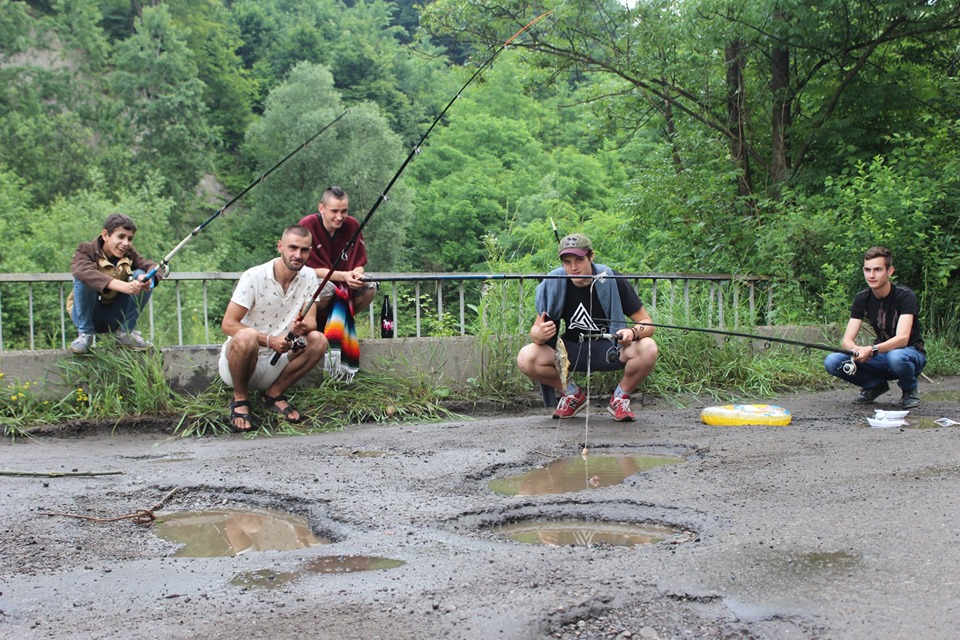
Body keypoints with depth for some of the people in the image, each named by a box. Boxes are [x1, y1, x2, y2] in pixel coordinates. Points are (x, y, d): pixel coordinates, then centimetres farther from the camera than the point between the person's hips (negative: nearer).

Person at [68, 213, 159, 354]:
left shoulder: (129, 254, 0)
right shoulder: (86, 250, -14)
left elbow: (151, 266, -16)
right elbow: (84, 271, -38)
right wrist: (123, 286, -52)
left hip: (115, 318, 4)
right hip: (88, 315, -4)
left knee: (140, 275, -16)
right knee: (84, 279, -30)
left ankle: (125, 332, -6)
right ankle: (85, 334, -16)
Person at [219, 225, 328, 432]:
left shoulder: (308, 277, -2)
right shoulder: (254, 277, -17)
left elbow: (311, 321, -4)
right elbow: (228, 324, -18)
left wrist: (303, 327, -30)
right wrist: (269, 340, -30)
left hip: (275, 362, 4)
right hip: (236, 359, -4)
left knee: (318, 340, -18)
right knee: (247, 336, -37)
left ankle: (274, 394, 0)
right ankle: (240, 400, -11)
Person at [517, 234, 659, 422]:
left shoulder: (612, 281, -18)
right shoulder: (553, 284, -12)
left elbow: (647, 323, -14)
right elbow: (536, 329, -8)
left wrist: (633, 332, -37)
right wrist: (540, 334, -33)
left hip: (611, 349, -2)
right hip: (572, 350, 2)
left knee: (648, 349, -32)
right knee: (526, 359, -23)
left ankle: (620, 397, -2)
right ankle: (573, 394, 6)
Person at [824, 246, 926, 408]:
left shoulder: (904, 296, -18)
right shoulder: (862, 299, -5)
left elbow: (902, 339, -31)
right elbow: (847, 340, -11)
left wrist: (871, 350, -47)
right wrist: (856, 350, -35)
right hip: (881, 356, 4)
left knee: (895, 357, -42)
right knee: (832, 362, -21)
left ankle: (910, 389, -6)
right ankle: (876, 385, 5)